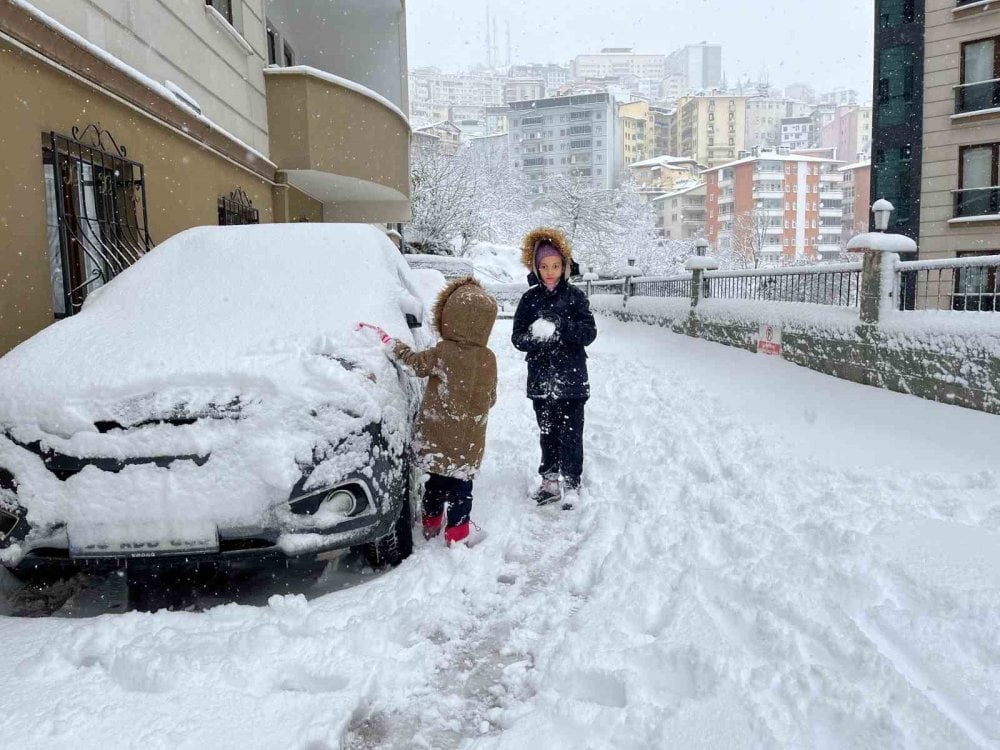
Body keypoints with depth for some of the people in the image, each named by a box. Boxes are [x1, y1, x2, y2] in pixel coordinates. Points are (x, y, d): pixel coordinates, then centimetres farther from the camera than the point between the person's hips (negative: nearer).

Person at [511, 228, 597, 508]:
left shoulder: (574, 296, -3)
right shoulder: (530, 298, 3)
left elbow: (589, 333, -9)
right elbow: (518, 337, 0)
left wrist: (561, 325, -25)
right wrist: (535, 335, -22)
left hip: (571, 380, -3)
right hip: (541, 379, 3)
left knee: (570, 435, 1)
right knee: (547, 433, 14)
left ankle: (571, 484, 13)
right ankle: (550, 481, 26)